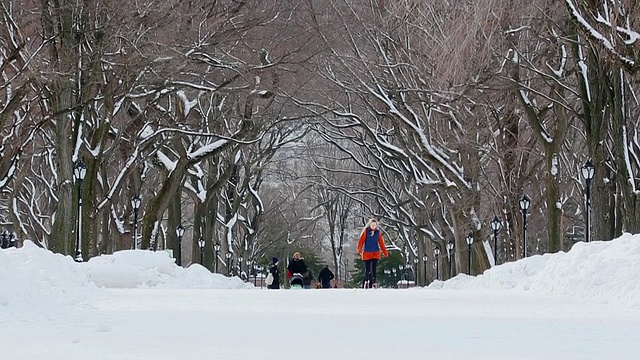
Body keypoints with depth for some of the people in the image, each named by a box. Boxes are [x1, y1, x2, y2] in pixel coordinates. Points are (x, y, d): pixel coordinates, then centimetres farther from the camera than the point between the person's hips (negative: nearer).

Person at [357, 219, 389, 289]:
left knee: (374, 269, -6)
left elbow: (381, 243, 7)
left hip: (375, 253, 1)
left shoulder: (378, 232, 4)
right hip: (367, 253, -1)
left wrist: (385, 253, 7)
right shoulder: (365, 231, -2)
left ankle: (374, 282, -2)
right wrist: (359, 250, -19)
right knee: (367, 269, 6)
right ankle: (366, 281, 23)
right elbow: (361, 241, -7)